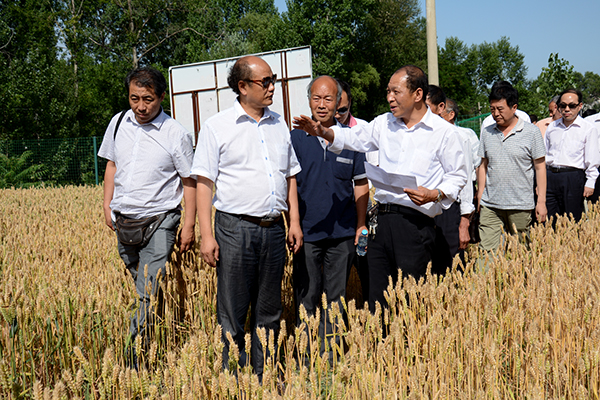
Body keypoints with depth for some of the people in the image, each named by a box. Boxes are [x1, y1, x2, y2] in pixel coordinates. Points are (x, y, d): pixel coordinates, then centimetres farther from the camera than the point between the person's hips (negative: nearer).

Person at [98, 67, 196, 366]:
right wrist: (107, 205, 11)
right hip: (123, 219, 5)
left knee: (149, 293, -12)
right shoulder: (118, 123, 5)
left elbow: (189, 181, -3)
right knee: (141, 287, 14)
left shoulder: (176, 134, -9)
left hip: (159, 220, -5)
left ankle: (134, 357, -8)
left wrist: (189, 225, -6)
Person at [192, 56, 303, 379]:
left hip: (274, 228, 5)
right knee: (232, 315, 0)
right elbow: (204, 182, -4)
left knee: (268, 313, 11)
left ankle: (266, 381, 22)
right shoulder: (217, 127, -1)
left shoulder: (279, 125, 13)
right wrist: (206, 235, -10)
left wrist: (294, 221, 11)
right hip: (236, 227, -4)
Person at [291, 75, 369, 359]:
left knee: (336, 297, 9)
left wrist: (361, 225, 6)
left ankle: (331, 356, 20)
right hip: (306, 232, -1)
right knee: (306, 297, 3)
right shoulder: (295, 138, 2)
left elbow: (360, 184, 11)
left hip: (342, 232, 2)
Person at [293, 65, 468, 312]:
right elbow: (354, 138, 24)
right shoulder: (384, 124, 15)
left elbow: (458, 176, 5)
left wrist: (434, 195, -13)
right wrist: (322, 132, 7)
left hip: (415, 223, -5)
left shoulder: (443, 132, 1)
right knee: (376, 297, 5)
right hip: (383, 219, 5)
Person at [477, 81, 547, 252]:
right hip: (490, 205, 2)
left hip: (520, 206, -2)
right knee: (486, 252, -6)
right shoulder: (486, 133, 9)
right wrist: (480, 195, 11)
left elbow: (540, 167, 1)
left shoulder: (531, 132, -1)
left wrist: (541, 201, -3)